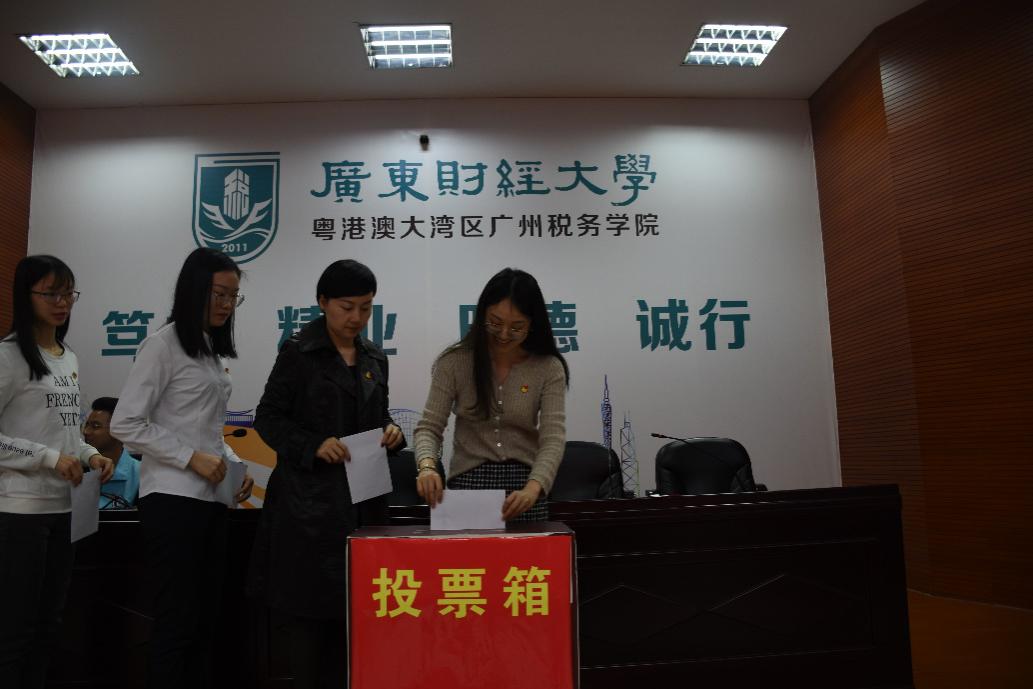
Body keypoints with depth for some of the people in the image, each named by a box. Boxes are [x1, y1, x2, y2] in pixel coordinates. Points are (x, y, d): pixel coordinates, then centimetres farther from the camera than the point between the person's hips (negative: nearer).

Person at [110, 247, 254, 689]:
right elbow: (125, 424, -14)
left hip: (211, 499, 8)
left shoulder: (213, 351, 15)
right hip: (173, 499, -8)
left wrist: (235, 466, 6)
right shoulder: (163, 345, -9)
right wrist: (192, 458, -17)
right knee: (177, 620, 0)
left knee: (205, 619, 13)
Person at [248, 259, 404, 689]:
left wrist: (391, 433, -3)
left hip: (363, 500, 5)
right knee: (310, 610, 2)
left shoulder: (375, 359, 11)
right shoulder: (298, 352, -5)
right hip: (310, 499, -5)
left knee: (354, 610, 9)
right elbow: (268, 418, -5)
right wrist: (313, 445, -19)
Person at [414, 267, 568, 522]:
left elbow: (552, 437, -14)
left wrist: (533, 488, -32)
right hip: (468, 482, 0)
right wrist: (427, 465, -28)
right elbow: (430, 426, -7)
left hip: (524, 488, 1)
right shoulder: (454, 362, -7)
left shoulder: (548, 368, -7)